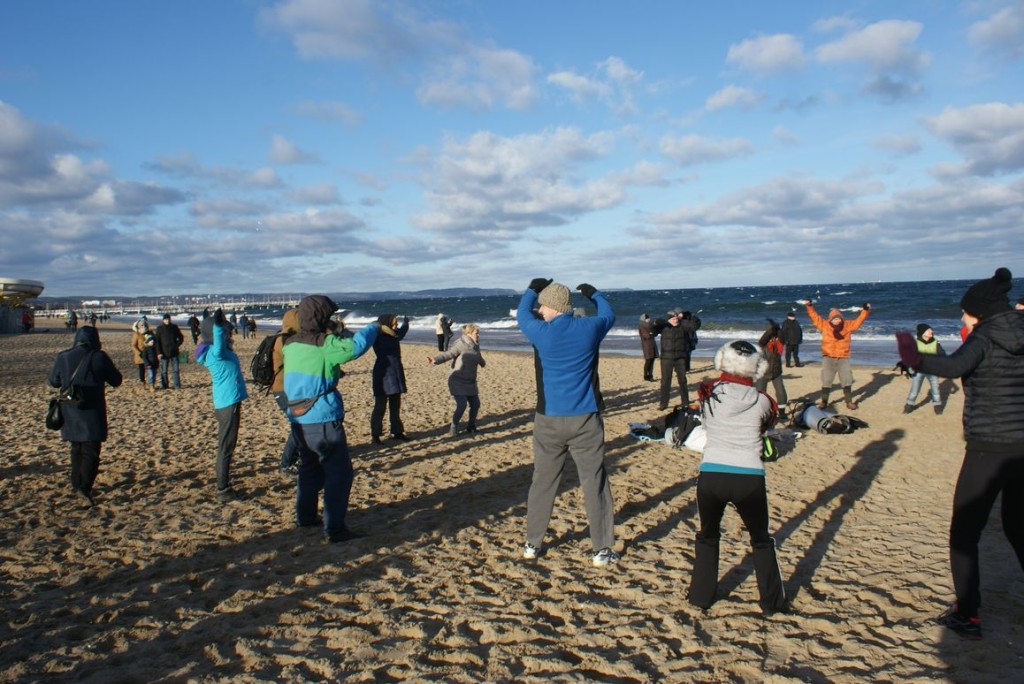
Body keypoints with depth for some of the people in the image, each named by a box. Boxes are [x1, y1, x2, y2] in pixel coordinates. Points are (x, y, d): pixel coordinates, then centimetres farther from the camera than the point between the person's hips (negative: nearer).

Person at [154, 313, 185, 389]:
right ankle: (164, 385, 10)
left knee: (175, 369, 3)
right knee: (164, 370, 3)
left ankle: (177, 385, 6)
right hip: (164, 353, -2)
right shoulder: (159, 328, 0)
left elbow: (181, 338, 15)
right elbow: (157, 341, -2)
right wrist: (159, 352, -10)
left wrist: (177, 345, -2)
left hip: (174, 352, 2)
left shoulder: (174, 327, 6)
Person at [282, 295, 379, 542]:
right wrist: (375, 327, 4)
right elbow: (357, 345, -13)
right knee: (339, 472, 0)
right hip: (324, 420, -8)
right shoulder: (326, 344, -16)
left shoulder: (290, 344, 5)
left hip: (299, 420, 8)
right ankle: (334, 529, -1)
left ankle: (304, 517, 34)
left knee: (309, 468, 23)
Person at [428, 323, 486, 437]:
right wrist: (436, 360, -45)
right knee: (462, 405, -16)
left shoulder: (475, 346, 6)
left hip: (470, 382, 8)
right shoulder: (461, 344, -16)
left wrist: (483, 363, 47)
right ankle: (453, 429, -1)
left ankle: (471, 426, 26)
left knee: (475, 404, 7)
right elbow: (448, 354, -28)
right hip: (458, 381, -8)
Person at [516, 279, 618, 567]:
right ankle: (602, 550, 11)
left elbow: (521, 314, 17)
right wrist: (593, 293, 36)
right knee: (595, 484, 6)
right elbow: (608, 315, 20)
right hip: (585, 421, -1)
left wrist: (532, 289, 32)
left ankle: (532, 544, 23)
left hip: (549, 421, 1)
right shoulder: (590, 328, -4)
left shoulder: (541, 332, -6)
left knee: (542, 483, 13)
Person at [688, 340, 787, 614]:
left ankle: (701, 595, 30)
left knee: (708, 536, 24)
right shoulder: (762, 401, -4)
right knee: (761, 541, 23)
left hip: (711, 476, 1)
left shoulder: (708, 393, -2)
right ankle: (772, 601, 30)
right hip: (750, 478, 0)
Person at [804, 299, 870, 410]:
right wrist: (810, 306, -6)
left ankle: (849, 402, 15)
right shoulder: (824, 325, 0)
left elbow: (859, 320, 5)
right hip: (828, 359, -1)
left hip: (843, 358, 1)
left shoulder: (848, 325, 2)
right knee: (826, 381, 3)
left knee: (847, 381, 5)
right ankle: (824, 402, 12)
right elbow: (815, 316, 2)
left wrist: (865, 310, -6)